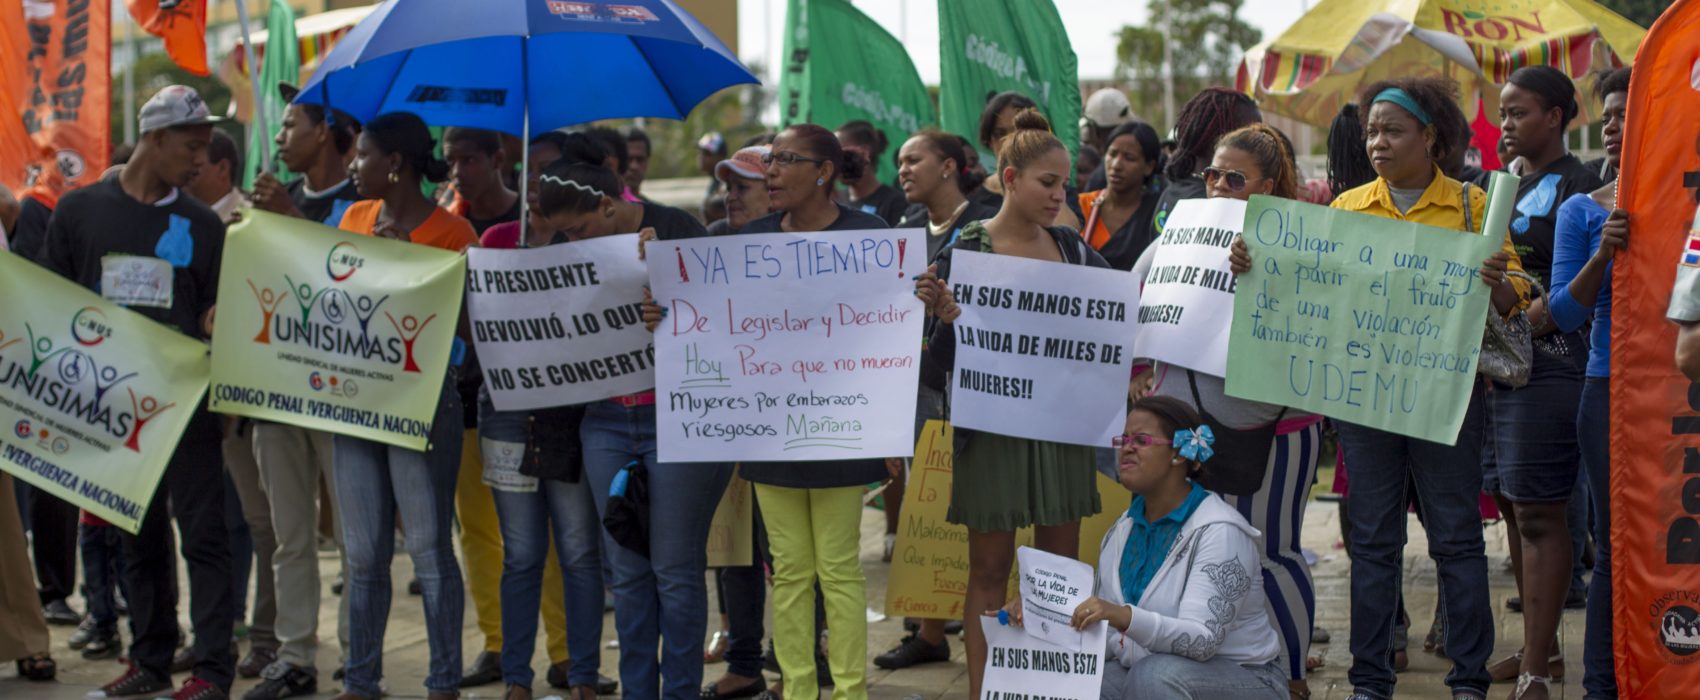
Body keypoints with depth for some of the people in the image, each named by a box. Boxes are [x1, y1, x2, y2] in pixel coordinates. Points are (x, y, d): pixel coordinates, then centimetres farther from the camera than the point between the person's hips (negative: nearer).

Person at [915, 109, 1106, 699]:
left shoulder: (1074, 248, 6)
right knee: (989, 567, 3)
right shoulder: (966, 251, -7)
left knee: (1061, 563, 8)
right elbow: (944, 360, -9)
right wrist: (946, 315, -29)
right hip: (993, 424, -4)